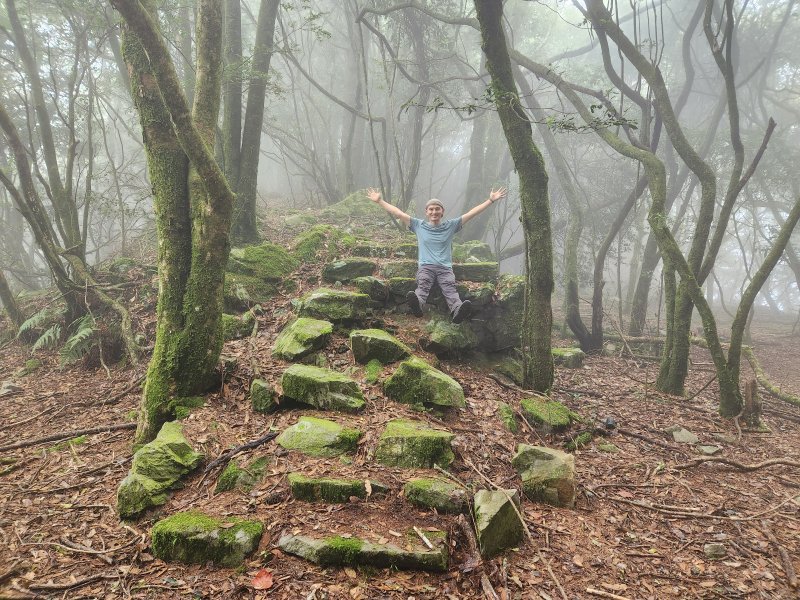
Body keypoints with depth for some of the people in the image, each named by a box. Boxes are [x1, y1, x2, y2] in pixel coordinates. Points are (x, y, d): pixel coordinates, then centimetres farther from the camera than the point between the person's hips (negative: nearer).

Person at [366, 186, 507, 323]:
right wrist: (379, 201, 12)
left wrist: (491, 200, 12)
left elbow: (472, 213, 15)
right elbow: (398, 213, 16)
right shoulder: (419, 225, 19)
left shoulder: (450, 225, 19)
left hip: (445, 267, 0)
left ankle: (457, 310, -57)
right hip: (425, 266, 0)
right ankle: (416, 304, -63)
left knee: (450, 288, -28)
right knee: (423, 285, -31)